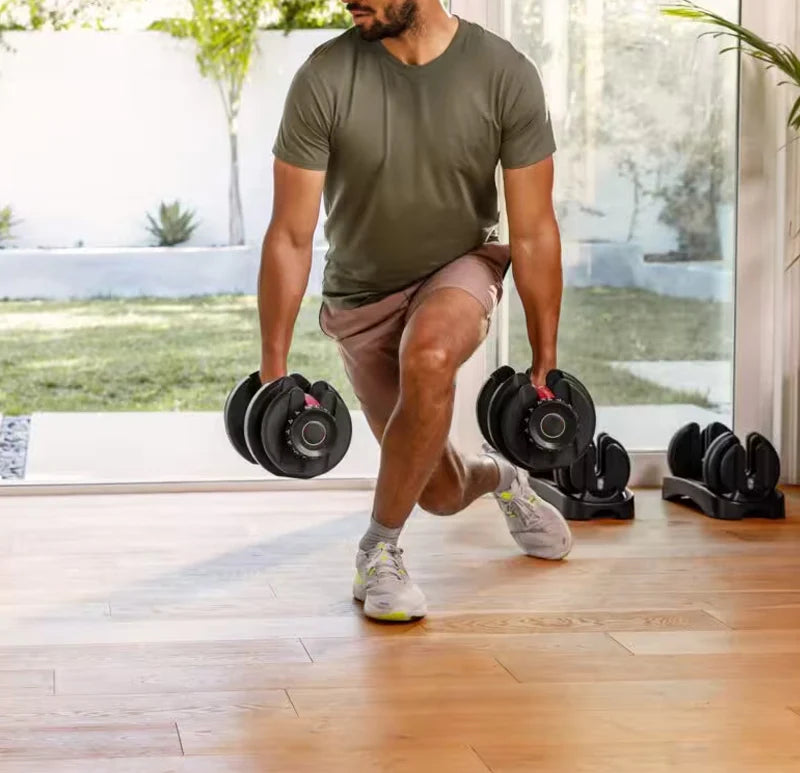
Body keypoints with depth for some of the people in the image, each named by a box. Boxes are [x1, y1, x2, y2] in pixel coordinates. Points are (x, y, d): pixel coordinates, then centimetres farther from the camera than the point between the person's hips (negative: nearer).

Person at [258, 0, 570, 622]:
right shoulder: (325, 79, -21)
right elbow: (290, 237, -16)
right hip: (362, 296, 1)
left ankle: (381, 549, -18)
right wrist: (273, 372, -17)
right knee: (440, 493, 6)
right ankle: (498, 476, 46)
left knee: (430, 356, -38)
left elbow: (533, 233, -13)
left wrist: (545, 365, -11)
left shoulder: (505, 74, -20)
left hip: (460, 267, -1)